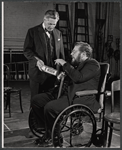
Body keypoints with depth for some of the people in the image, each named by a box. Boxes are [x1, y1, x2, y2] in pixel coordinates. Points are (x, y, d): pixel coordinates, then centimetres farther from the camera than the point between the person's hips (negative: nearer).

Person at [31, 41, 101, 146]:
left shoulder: (92, 64, -5)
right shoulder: (77, 64, 22)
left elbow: (78, 78, -22)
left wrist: (65, 64, -13)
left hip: (80, 99, -9)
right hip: (65, 93, 9)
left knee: (50, 107, -29)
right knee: (36, 100, -1)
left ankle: (52, 136, -3)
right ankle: (49, 129, 10)